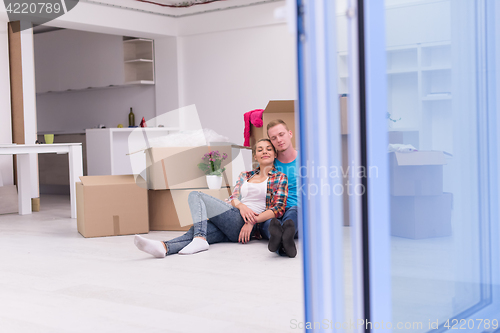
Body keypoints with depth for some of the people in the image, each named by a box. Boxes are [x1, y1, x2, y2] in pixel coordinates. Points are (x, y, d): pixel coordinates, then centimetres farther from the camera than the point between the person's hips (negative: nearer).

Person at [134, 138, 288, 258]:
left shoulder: (279, 178, 10)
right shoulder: (245, 175, 27)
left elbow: (278, 208, -1)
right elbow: (234, 197, 15)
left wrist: (252, 221, -14)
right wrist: (240, 205, -11)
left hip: (242, 224, -5)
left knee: (195, 195, -16)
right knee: (193, 231, -27)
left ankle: (199, 239, -35)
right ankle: (164, 247, -53)